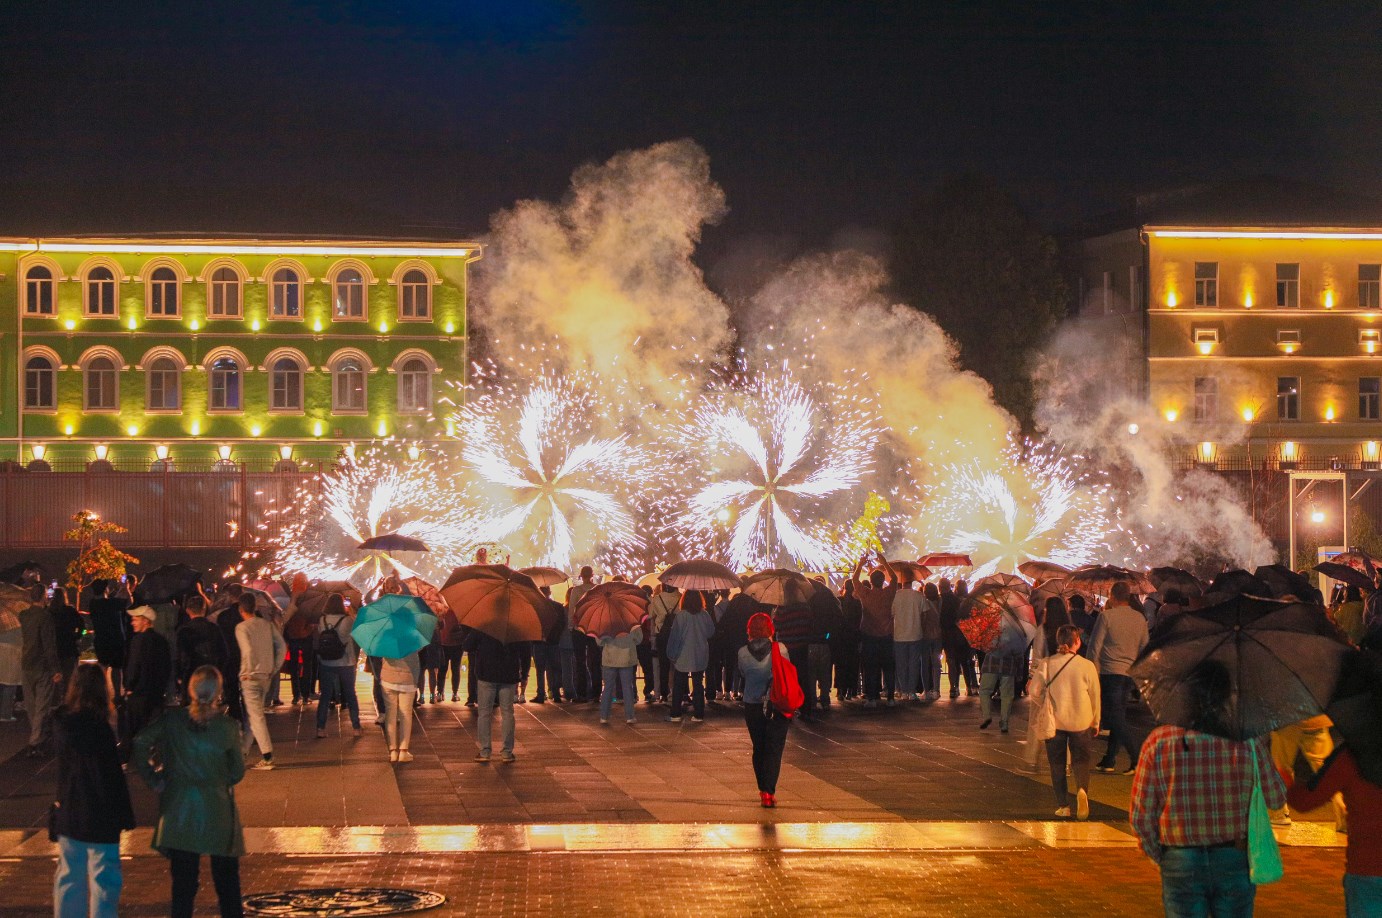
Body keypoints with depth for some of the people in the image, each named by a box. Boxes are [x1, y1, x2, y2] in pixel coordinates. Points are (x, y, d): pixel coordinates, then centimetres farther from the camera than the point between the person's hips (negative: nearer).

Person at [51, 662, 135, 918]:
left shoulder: (61, 722, -2)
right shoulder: (99, 728, -20)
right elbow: (111, 775, -17)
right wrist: (124, 815, -9)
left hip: (68, 811, 6)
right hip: (99, 815, -6)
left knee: (70, 876, 16)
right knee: (103, 878, 2)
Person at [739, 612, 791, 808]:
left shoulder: (743, 653, -8)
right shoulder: (780, 649, -10)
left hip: (752, 705, 1)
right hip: (777, 705, -1)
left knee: (759, 748, 16)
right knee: (774, 749, 1)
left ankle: (763, 790, 23)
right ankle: (769, 792, -11)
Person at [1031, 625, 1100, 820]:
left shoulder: (1046, 664, -8)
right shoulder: (1087, 666, -9)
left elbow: (1035, 694, -4)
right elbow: (1095, 697, 1)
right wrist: (1095, 723, 15)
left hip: (1055, 721, 1)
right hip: (1081, 721, -1)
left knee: (1057, 763, 12)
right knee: (1080, 759, 11)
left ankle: (1063, 805, 10)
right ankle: (1082, 789, -18)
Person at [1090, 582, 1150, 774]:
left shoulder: (1106, 616, -9)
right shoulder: (1140, 618, 8)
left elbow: (1095, 646, -9)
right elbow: (1144, 647, 15)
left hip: (1110, 671, -6)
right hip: (1130, 672, 6)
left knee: (1115, 717, -4)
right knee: (1118, 715, 13)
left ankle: (1136, 758, -16)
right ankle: (1109, 760, 16)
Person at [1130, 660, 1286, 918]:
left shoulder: (1159, 742, -12)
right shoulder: (1249, 744, -12)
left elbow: (1140, 816, -6)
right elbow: (1275, 799, 1)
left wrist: (1159, 856, 11)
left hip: (1181, 861, 0)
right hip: (1235, 859, 1)